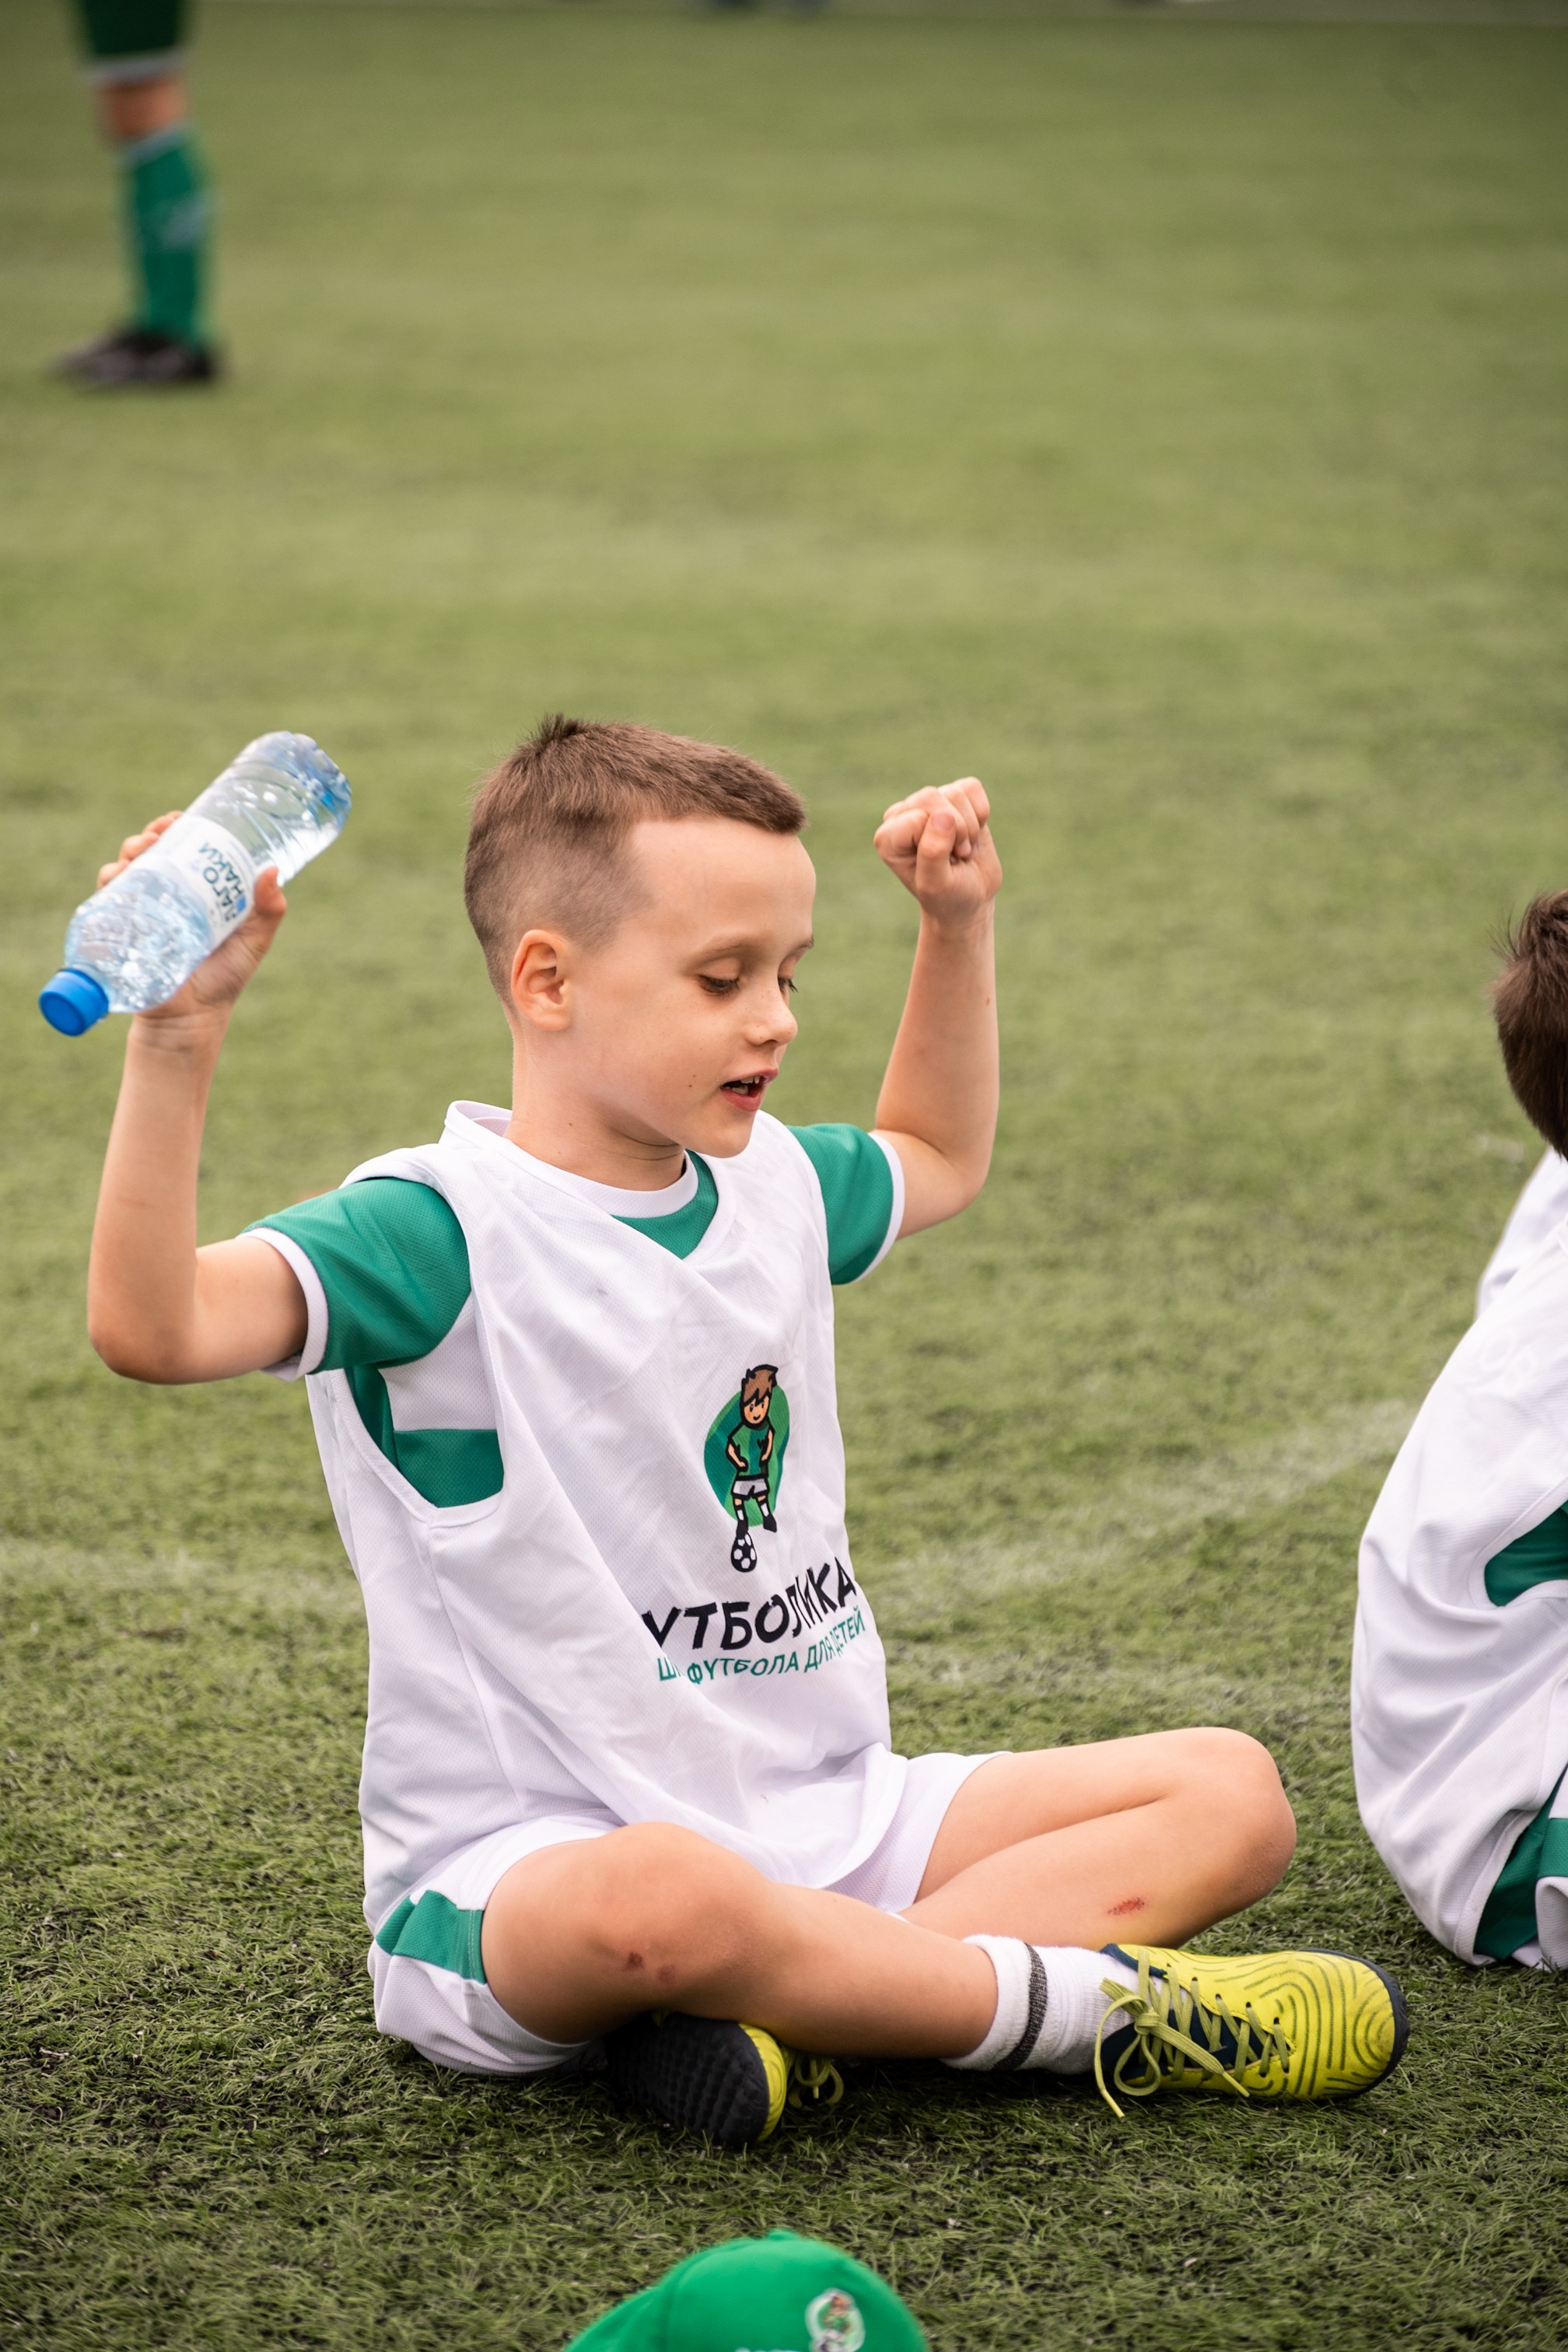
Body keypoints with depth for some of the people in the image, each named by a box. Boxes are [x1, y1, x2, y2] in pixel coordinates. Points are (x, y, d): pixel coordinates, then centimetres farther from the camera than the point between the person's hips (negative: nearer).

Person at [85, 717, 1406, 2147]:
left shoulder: (772, 1185, 12)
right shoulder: (445, 1231, -13)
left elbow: (939, 1160, 37)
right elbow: (153, 1326, -30)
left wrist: (958, 926, 26)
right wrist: (178, 1034, -40)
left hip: (825, 1824, 8)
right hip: (518, 1867, -8)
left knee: (1231, 1791, -2)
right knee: (661, 1897, -43)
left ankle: (797, 2013, -21)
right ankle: (1086, 2003, -21)